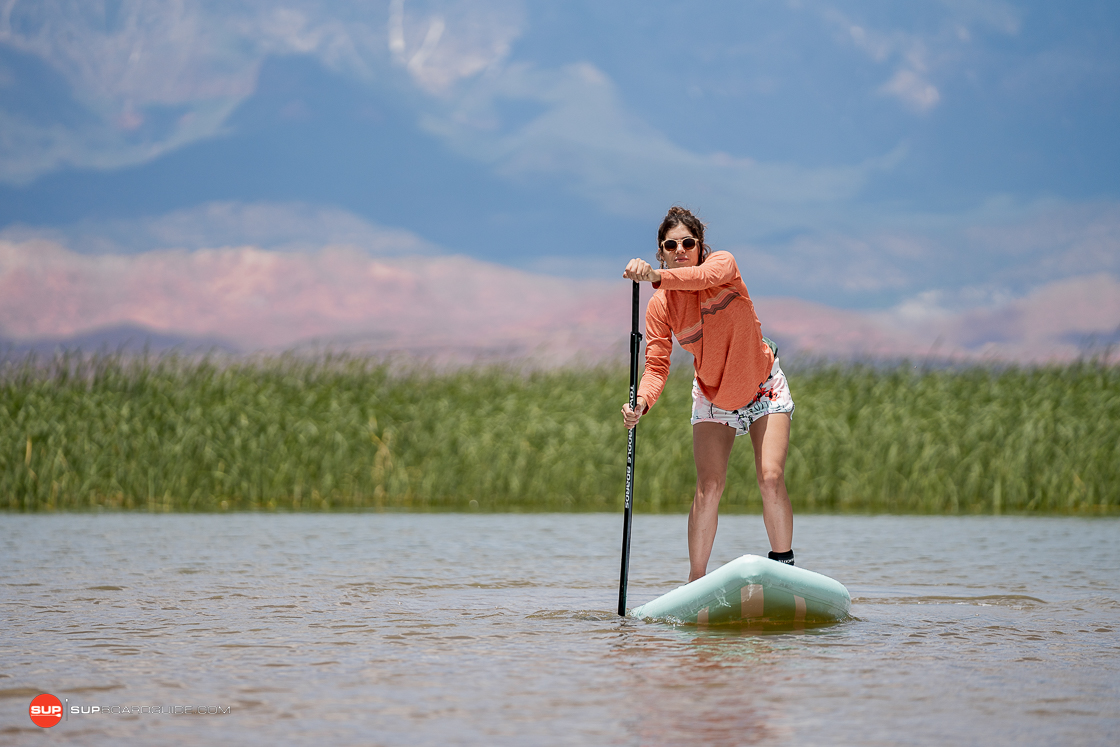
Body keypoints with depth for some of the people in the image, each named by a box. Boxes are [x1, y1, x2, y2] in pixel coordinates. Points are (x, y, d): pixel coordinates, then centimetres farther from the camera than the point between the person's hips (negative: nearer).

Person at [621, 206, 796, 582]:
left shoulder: (723, 263, -18)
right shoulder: (659, 306, -13)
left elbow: (706, 276, -43)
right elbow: (657, 365, -19)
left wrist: (656, 276, -60)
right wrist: (641, 402, -40)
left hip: (764, 389, -2)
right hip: (712, 396, 2)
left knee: (771, 478, -15)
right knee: (708, 487, -10)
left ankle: (783, 569, -2)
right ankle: (695, 583, -3)